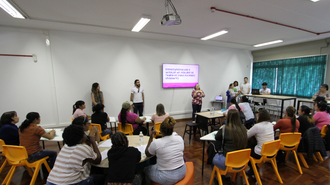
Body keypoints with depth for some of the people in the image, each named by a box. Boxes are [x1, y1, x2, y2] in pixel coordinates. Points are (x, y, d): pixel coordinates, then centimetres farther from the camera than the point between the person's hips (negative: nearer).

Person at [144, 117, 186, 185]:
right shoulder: (179, 138, -10)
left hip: (167, 178, -5)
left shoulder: (156, 143, -23)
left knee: (146, 170, 22)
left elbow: (147, 154, -2)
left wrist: (151, 138, -1)